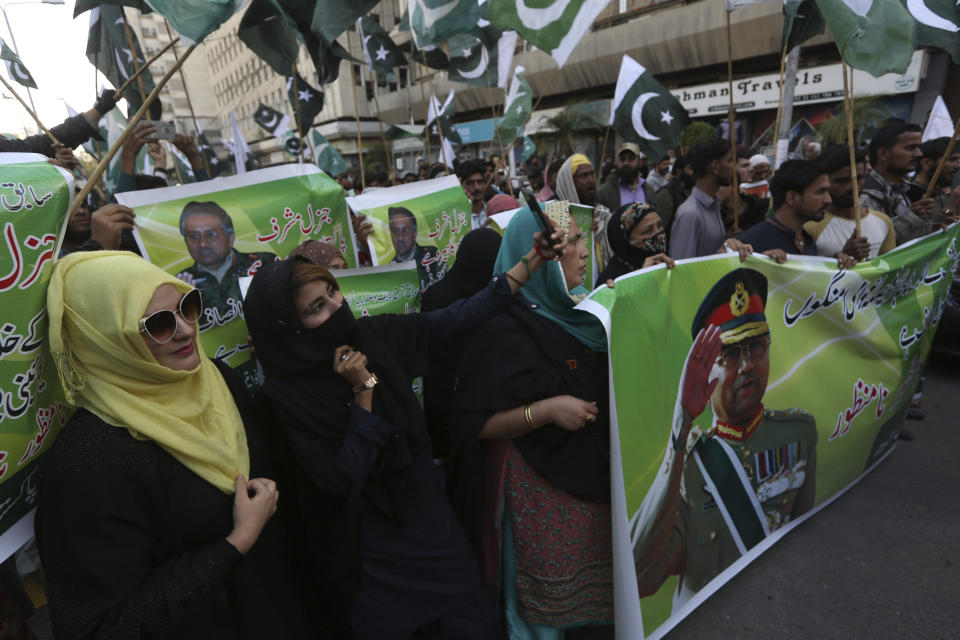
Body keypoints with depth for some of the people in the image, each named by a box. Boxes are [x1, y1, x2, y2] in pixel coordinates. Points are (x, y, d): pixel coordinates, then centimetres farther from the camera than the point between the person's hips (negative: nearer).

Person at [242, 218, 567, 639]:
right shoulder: (284, 395, -19)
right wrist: (365, 390, -25)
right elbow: (343, 479, -21)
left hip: (429, 514, 4)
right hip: (370, 550, -3)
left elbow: (459, 319, -7)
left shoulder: (374, 335, -9)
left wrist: (533, 260, -9)